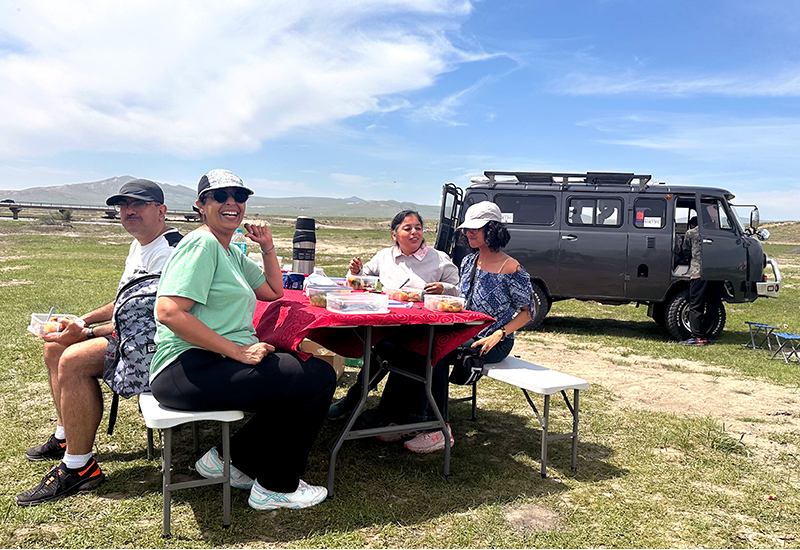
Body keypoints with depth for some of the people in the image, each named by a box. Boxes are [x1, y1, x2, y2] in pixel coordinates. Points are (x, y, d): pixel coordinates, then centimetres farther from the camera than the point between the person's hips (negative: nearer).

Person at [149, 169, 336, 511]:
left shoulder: (232, 253, 20)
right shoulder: (202, 244, -10)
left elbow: (273, 291, 30)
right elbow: (168, 312, -21)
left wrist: (268, 246, 17)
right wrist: (239, 351, -22)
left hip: (219, 363, 10)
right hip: (187, 369, -10)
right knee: (320, 378, -13)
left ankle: (229, 459, 14)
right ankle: (276, 488, 4)